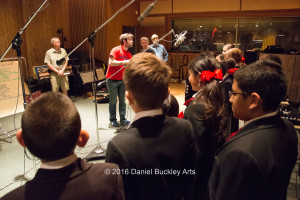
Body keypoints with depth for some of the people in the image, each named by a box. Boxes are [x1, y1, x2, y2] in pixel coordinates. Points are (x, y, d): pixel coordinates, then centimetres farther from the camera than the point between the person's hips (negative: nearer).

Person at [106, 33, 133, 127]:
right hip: (112, 80, -6)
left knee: (122, 100, 6)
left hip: (122, 80, 6)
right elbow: (111, 62, -22)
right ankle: (113, 120, 14)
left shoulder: (128, 54, 10)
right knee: (113, 100, 1)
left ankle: (123, 119, 15)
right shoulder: (116, 50, -10)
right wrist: (124, 62, -27)